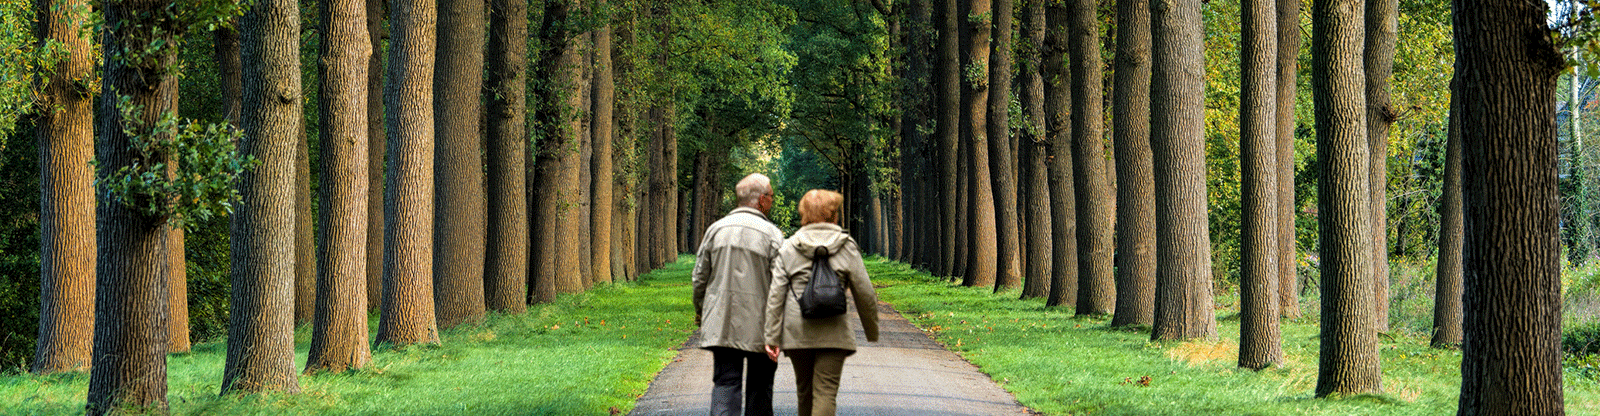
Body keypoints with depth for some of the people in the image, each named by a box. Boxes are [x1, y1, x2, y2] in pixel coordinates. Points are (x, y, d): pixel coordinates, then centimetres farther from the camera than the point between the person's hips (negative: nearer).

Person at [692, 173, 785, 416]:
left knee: (725, 382, 0)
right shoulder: (771, 234, -7)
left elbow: (700, 278, 9)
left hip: (721, 323, 2)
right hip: (760, 327, -2)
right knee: (760, 386, 11)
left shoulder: (716, 229, 4)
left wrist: (700, 311, 23)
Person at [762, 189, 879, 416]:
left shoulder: (788, 248, 6)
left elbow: (775, 295, 0)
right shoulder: (847, 248, 2)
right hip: (833, 332, -3)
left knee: (805, 391, 18)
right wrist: (872, 331, 16)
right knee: (826, 393, -7)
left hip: (797, 331, 3)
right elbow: (865, 293, 2)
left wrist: (772, 337, 0)